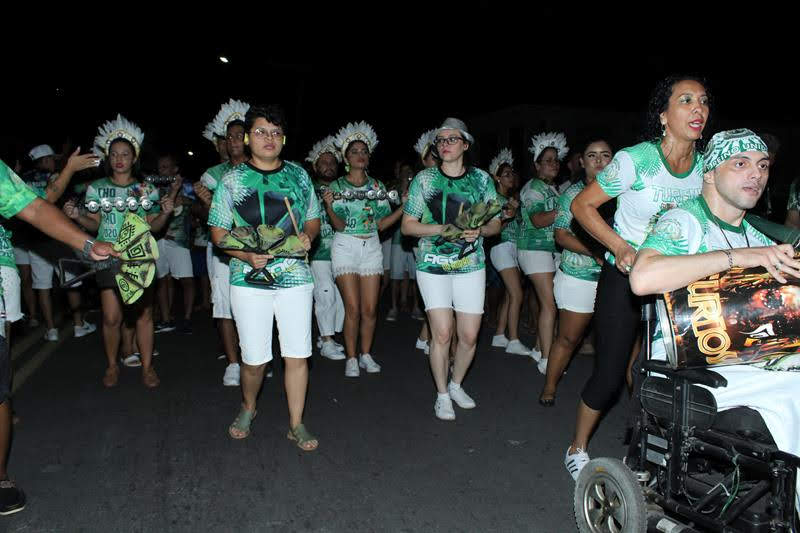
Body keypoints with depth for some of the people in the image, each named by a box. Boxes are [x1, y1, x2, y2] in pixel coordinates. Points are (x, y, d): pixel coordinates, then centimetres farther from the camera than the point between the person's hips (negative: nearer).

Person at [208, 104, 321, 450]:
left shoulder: (298, 175, 9)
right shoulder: (232, 179, 3)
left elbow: (313, 219, 17)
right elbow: (218, 232, 3)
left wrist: (307, 236, -6)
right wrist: (247, 255, -15)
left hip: (295, 277, 2)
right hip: (249, 279, -1)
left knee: (297, 355, 2)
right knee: (254, 358, 5)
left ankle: (296, 425, 17)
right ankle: (248, 408, 35)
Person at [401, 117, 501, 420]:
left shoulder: (481, 179, 8)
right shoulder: (424, 179, 3)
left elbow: (495, 224, 11)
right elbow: (407, 226, 2)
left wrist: (479, 230, -12)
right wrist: (442, 229, -14)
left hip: (470, 265, 2)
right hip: (433, 264, -2)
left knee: (469, 335, 3)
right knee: (442, 332, -8)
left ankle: (456, 385, 30)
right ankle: (442, 395, 13)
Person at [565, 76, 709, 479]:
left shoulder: (707, 167, -2)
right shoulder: (636, 159, -17)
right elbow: (582, 205, -10)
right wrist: (620, 246, -21)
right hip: (624, 278, -5)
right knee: (609, 374, -1)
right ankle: (577, 448, 23)